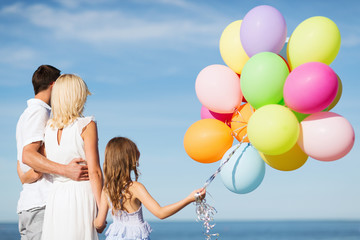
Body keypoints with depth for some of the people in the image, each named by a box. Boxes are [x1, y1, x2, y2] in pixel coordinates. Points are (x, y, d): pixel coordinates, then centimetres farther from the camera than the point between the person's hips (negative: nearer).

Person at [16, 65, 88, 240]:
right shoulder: (39, 112, -6)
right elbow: (28, 155, -20)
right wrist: (66, 170, -27)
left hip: (26, 204, 10)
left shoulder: (25, 115, 25)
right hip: (41, 204, -10)